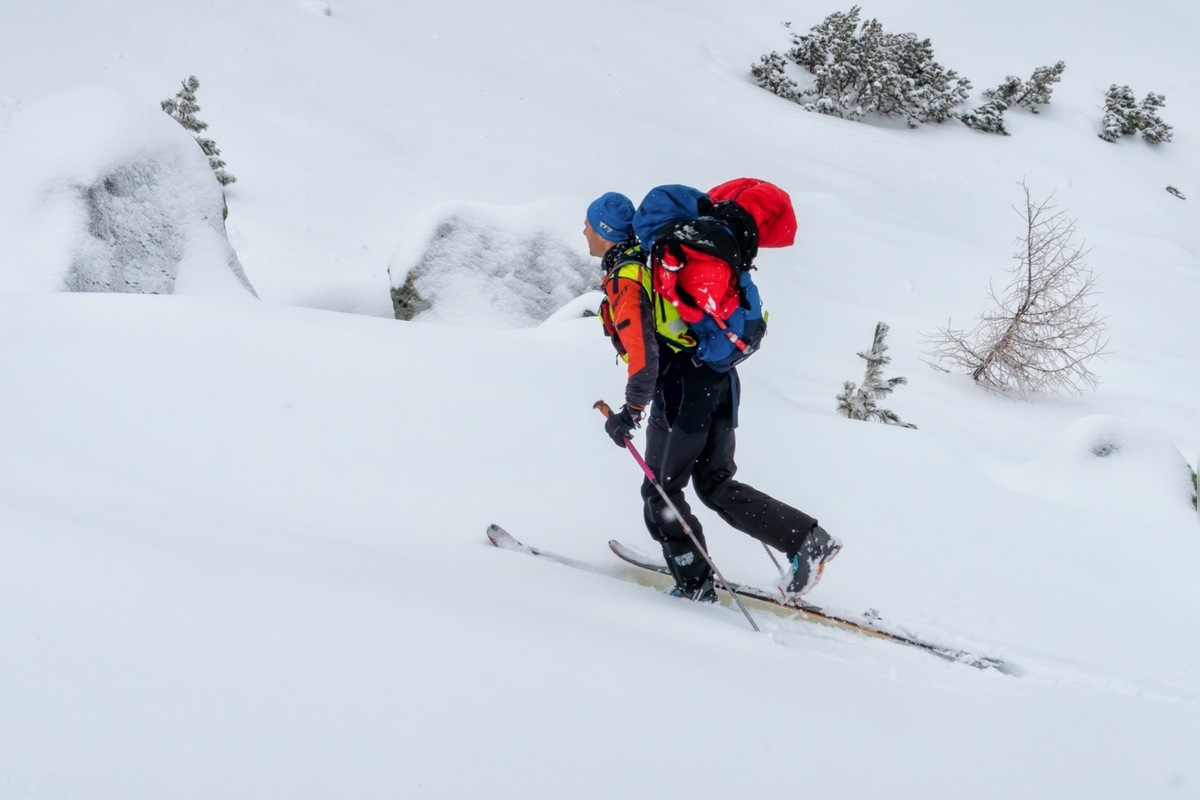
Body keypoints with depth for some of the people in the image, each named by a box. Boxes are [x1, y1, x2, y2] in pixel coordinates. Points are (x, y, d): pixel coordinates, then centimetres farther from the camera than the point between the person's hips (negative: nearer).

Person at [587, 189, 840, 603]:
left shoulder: (623, 281, -13)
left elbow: (643, 357, -24)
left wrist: (631, 412, -18)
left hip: (681, 390, -9)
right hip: (719, 381, 9)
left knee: (661, 491, 7)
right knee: (716, 484, 15)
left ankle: (695, 585, 10)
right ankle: (808, 539, 5)